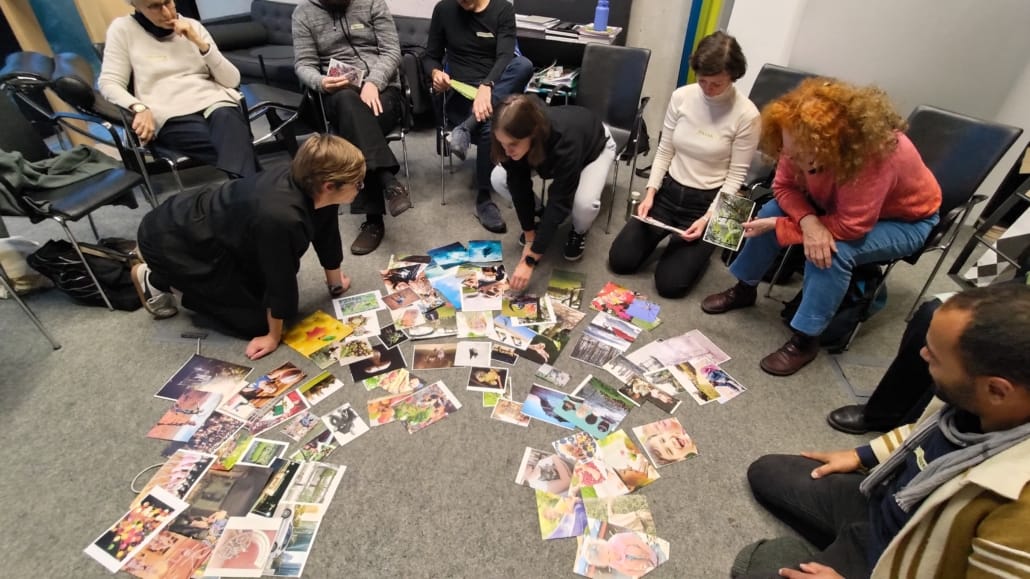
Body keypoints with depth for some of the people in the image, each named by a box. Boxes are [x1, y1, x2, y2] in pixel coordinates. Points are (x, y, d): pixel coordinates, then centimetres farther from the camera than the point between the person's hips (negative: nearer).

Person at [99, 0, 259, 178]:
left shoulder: (192, 25, 18)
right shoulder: (123, 28, 11)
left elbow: (232, 80, 10)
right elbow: (109, 83, 5)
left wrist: (200, 43, -2)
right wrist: (139, 108, -15)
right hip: (171, 116, -2)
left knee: (226, 118, -38)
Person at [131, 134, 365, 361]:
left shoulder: (309, 185, -14)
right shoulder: (280, 217, -40)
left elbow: (327, 234, 1)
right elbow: (280, 277, -28)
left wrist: (336, 283, 14)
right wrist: (274, 336, -13)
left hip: (205, 224, 8)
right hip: (168, 238, -8)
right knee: (255, 320, -5)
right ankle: (156, 280, 11)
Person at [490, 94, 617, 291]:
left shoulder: (565, 141, -46)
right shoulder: (515, 139, -32)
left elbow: (559, 202, -42)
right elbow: (520, 187, -22)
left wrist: (530, 260, -42)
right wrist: (530, 239, -19)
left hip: (595, 146, -4)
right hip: (548, 150, 4)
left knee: (585, 203, -35)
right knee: (498, 179, -17)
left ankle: (579, 231, 1)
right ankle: (537, 218, 8)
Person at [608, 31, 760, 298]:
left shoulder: (747, 115, -14)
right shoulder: (681, 96, -5)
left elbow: (736, 176, -10)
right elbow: (664, 151, 3)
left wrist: (708, 218, -19)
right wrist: (650, 192, -8)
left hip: (706, 201, -3)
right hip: (669, 191, 4)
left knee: (669, 283, -10)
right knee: (620, 260, -3)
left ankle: (701, 247, 21)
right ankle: (665, 233, 24)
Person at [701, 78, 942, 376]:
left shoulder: (875, 155, -40)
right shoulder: (802, 142, -25)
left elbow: (850, 227, -36)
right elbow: (785, 186, -14)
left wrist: (777, 227, -34)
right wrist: (808, 221, -35)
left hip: (905, 220, -5)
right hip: (839, 202, 6)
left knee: (833, 251, -32)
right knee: (771, 210, -12)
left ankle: (804, 340, -16)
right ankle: (744, 289, 7)